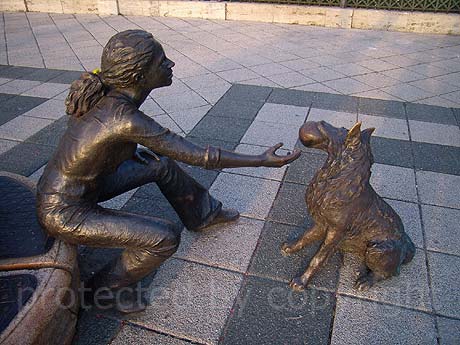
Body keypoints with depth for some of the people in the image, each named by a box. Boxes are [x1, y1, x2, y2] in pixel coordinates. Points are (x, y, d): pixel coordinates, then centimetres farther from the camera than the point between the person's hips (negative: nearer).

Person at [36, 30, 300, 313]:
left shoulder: (105, 90, -9)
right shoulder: (127, 119, -34)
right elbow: (199, 156, -29)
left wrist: (134, 152, 4)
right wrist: (262, 161, -21)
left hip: (80, 184, 9)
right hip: (66, 215, -8)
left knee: (161, 164, 9)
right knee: (166, 238, -14)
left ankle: (202, 214, 32)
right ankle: (104, 292, 10)